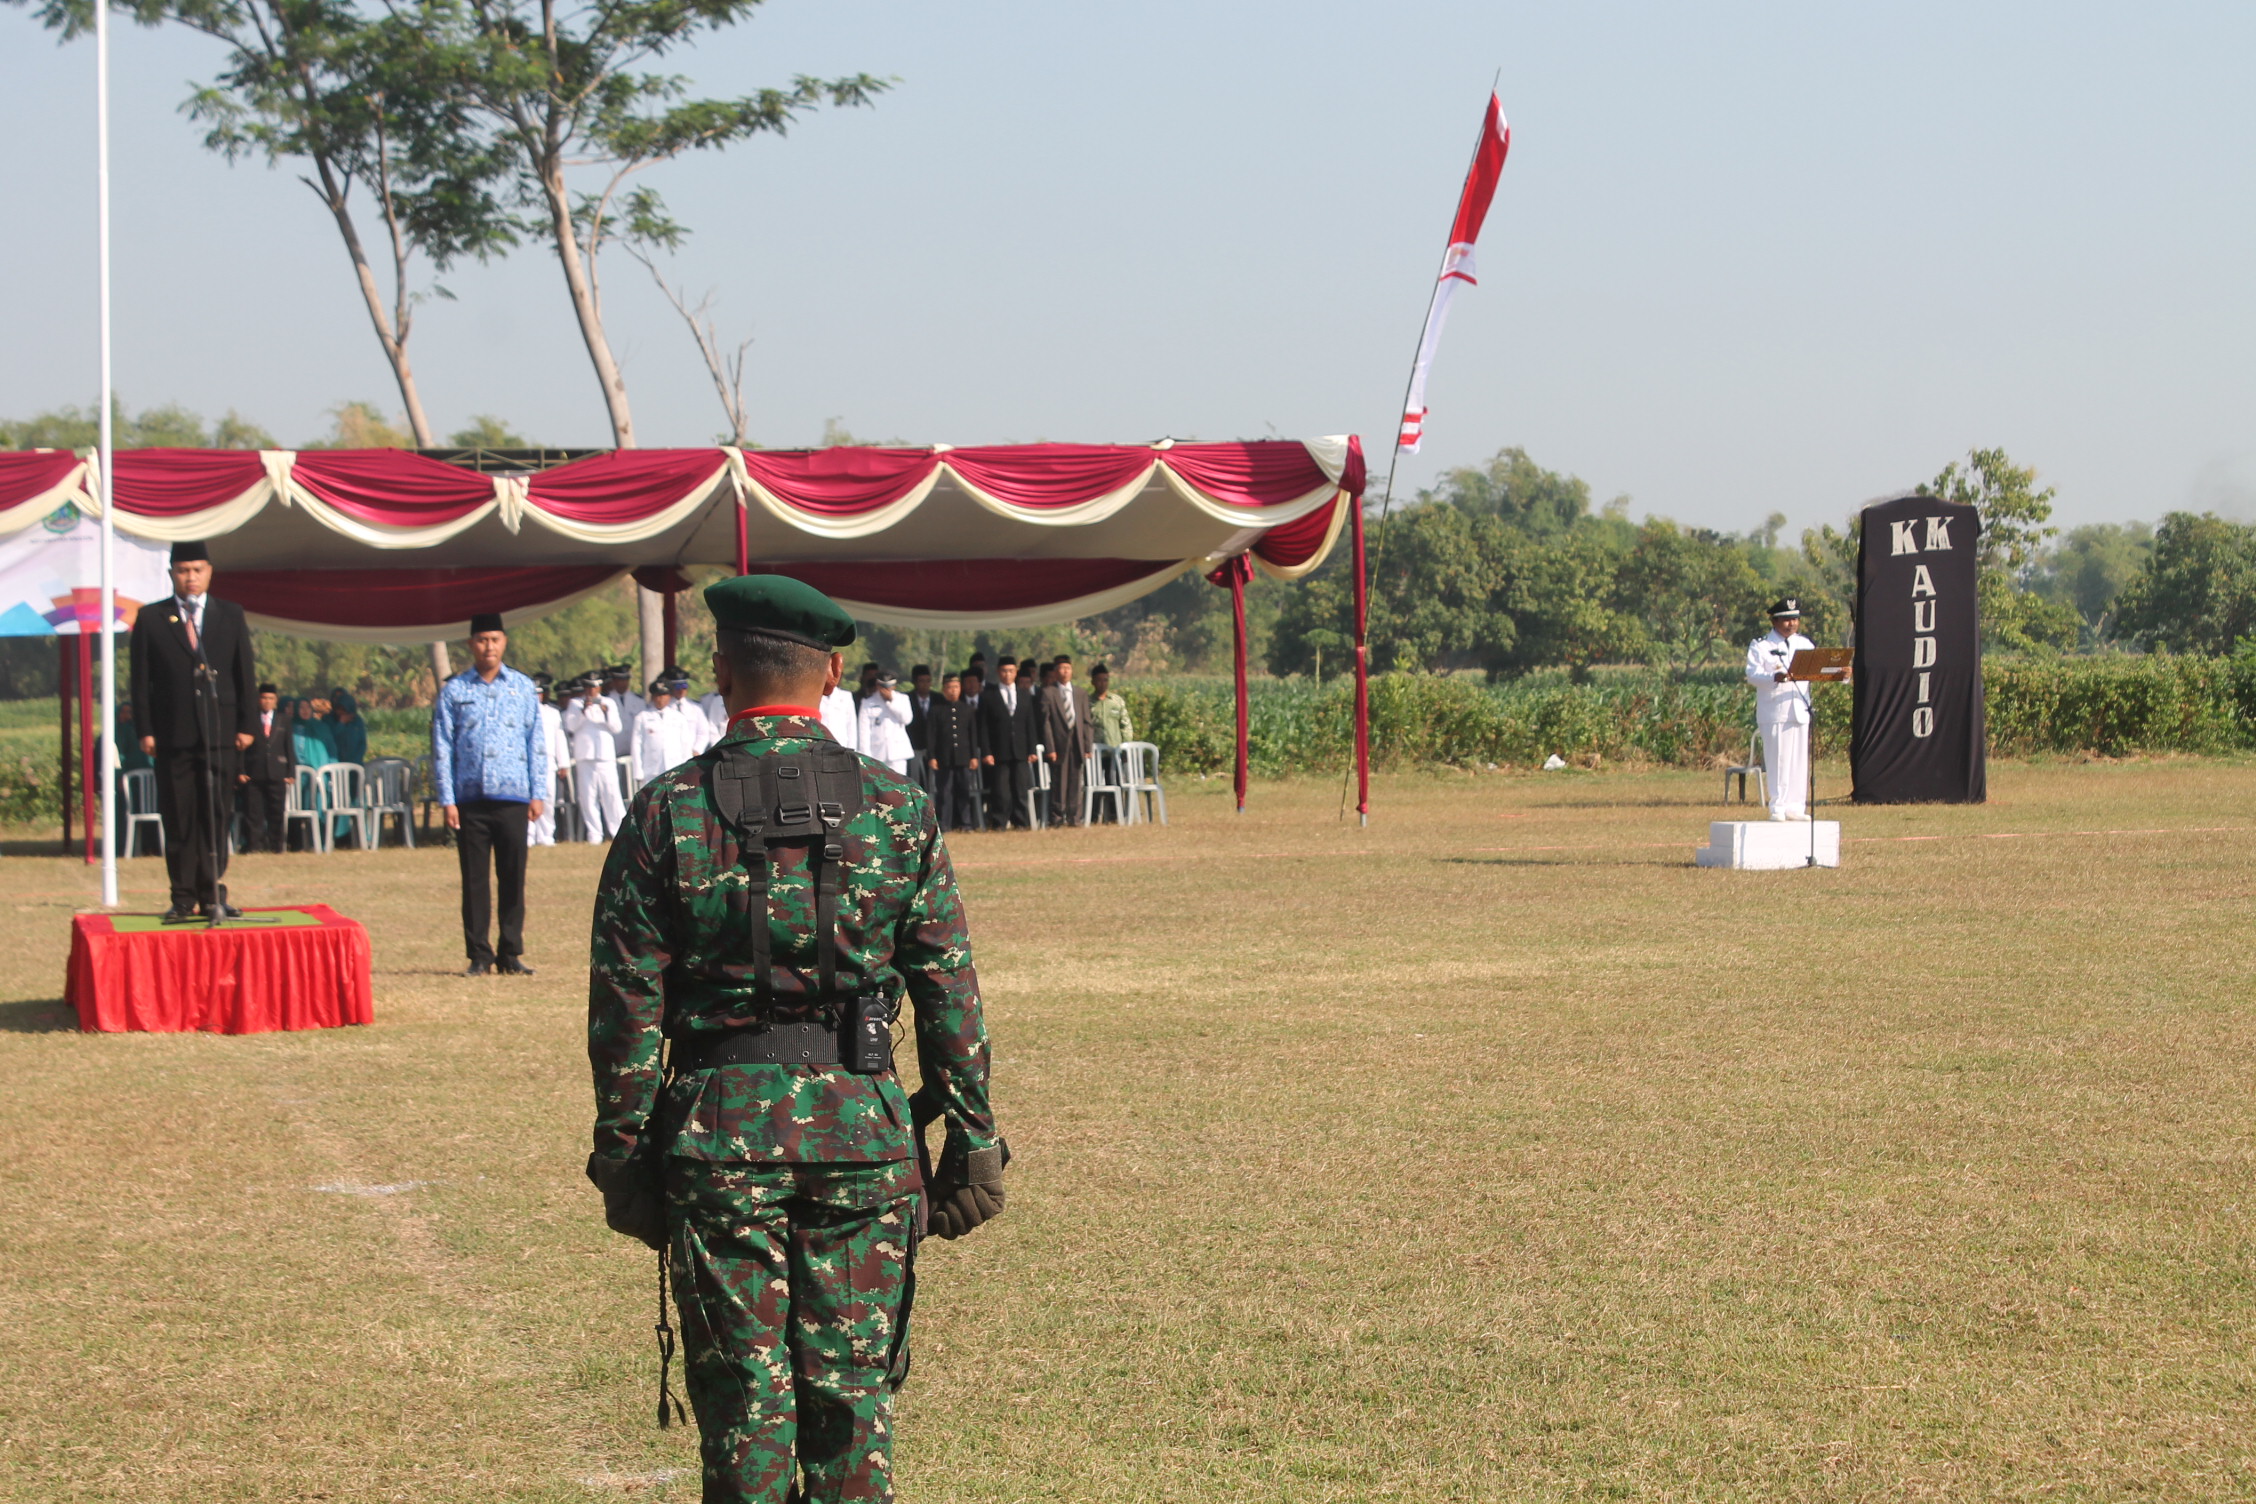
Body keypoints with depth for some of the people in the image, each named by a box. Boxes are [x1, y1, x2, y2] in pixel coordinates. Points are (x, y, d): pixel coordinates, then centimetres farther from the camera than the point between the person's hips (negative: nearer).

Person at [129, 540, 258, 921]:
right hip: (173, 734, -1)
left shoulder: (231, 616, 11)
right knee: (178, 820, 0)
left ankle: (211, 895, 5)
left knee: (216, 817, 0)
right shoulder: (150, 618, 7)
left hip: (220, 732, 1)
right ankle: (183, 897, 4)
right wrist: (145, 730, -3)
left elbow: (245, 675, 10)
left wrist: (246, 725, 2)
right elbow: (141, 679, 5)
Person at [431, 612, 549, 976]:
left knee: (513, 878, 2)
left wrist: (538, 793, 3)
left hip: (513, 798, 1)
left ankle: (511, 954, 9)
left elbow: (536, 742, 10)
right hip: (470, 798, -1)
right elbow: (442, 748, 4)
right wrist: (447, 800, -3)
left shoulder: (522, 688, 9)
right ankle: (479, 956, 6)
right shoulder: (454, 691, 5)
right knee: (474, 880, 1)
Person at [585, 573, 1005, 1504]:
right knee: (853, 1392, 8)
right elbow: (949, 991, 1)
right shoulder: (896, 809, 0)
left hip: (719, 1127, -1)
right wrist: (974, 1141, 7)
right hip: (861, 1129, 1)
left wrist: (623, 1157, 4)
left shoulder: (666, 814, -3)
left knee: (743, 1400, 6)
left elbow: (625, 1006, -3)